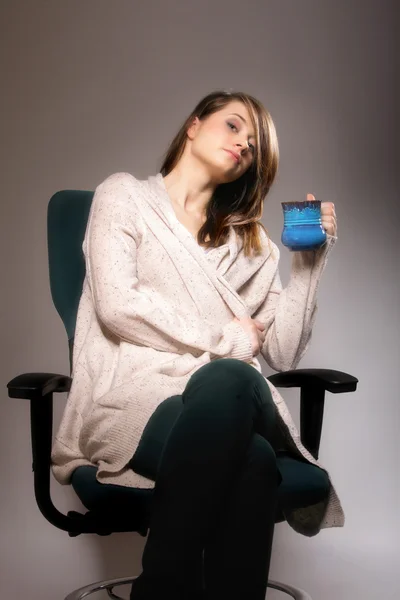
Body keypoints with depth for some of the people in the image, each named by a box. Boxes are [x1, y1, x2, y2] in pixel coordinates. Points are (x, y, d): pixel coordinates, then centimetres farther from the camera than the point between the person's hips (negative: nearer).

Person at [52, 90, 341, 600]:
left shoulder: (248, 243, 27)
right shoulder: (125, 195, 17)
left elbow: (283, 353, 16)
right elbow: (117, 305, -1)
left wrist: (309, 258, 10)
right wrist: (224, 337, 2)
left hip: (226, 396, 4)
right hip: (131, 395, -3)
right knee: (250, 458, -38)